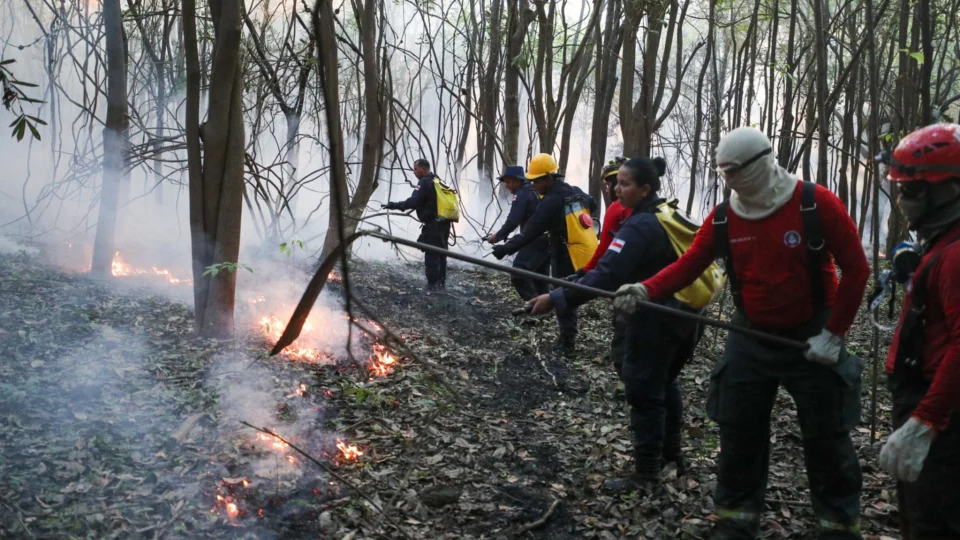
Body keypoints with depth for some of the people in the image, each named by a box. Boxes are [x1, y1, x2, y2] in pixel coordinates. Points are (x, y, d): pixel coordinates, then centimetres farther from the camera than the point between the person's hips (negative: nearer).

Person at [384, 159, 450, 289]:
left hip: (433, 224, -9)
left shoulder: (424, 182, -13)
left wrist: (393, 205, -17)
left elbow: (413, 202, -21)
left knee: (431, 254, -5)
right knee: (441, 253, 15)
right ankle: (441, 282, 20)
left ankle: (433, 283, -4)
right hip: (443, 223, 9)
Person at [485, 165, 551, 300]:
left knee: (519, 274, -16)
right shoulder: (535, 190, 17)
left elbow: (513, 221, -18)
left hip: (536, 241, -10)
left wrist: (498, 236, -5)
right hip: (548, 239, 10)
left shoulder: (521, 194, -10)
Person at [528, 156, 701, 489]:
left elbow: (606, 275, -30)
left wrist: (557, 299, -33)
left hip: (655, 320, -10)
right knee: (664, 384, 23)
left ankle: (646, 474, 6)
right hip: (683, 316, 10)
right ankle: (670, 455, 36)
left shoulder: (639, 227, -21)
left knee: (644, 392, -1)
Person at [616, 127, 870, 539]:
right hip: (750, 339, 4)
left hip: (812, 339, -3)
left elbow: (856, 267, -11)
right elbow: (688, 266, -5)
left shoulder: (816, 203, -15)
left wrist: (833, 333, -12)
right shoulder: (722, 218, -4)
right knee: (738, 431, 8)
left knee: (825, 436, 6)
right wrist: (645, 291, -23)